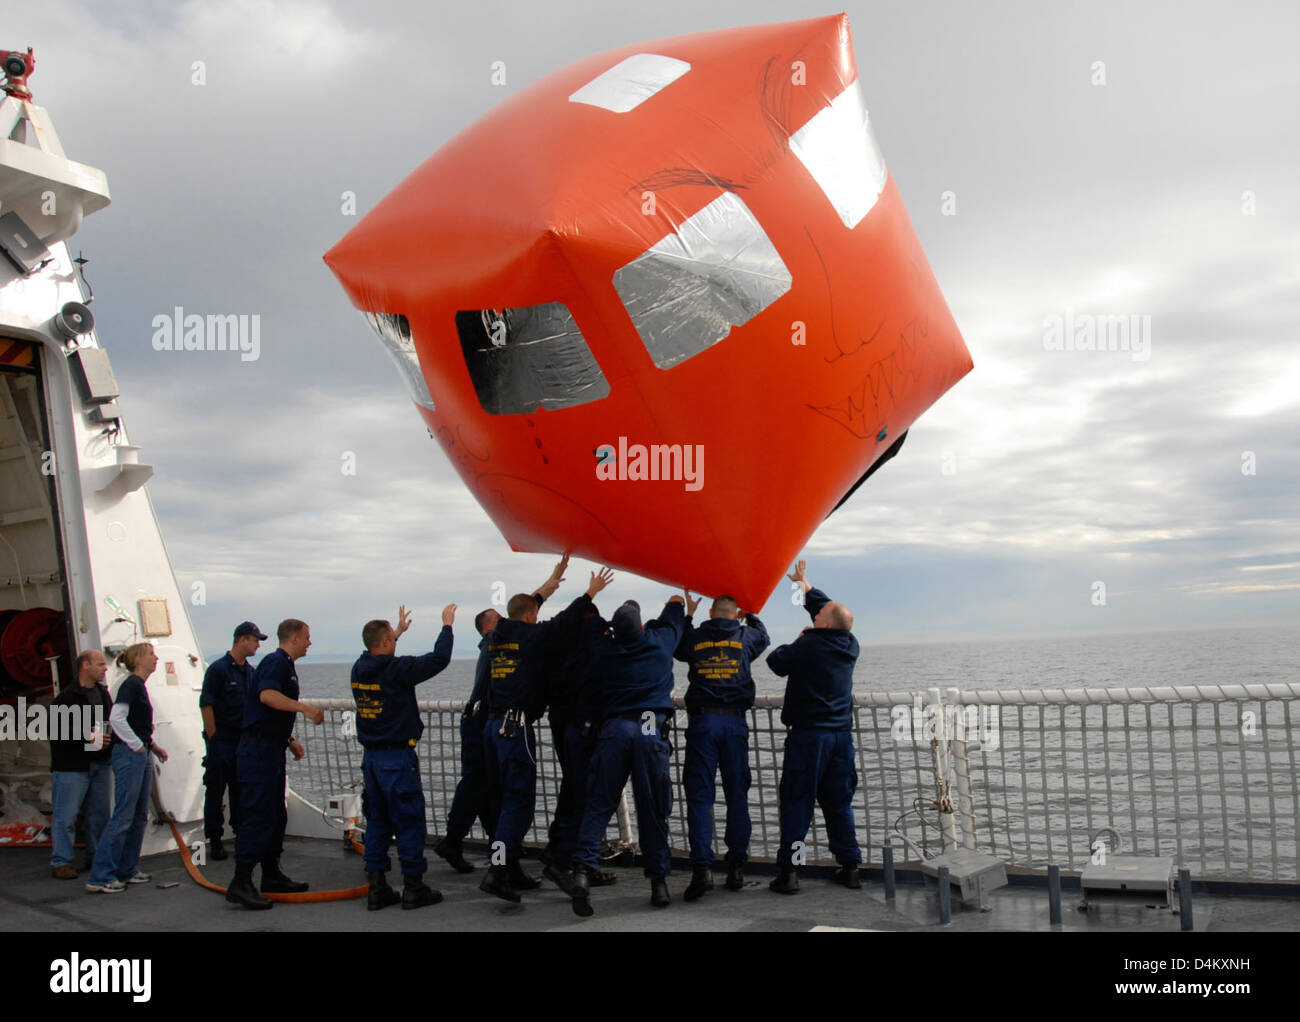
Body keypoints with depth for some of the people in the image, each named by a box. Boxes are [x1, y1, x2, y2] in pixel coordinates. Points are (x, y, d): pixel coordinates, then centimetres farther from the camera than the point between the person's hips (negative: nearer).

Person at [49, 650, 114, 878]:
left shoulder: (102, 693, 13)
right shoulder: (67, 697, -11)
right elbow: (56, 732, -16)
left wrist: (109, 737, 5)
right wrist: (87, 738, -21)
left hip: (100, 764, 7)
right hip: (72, 766, -7)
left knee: (99, 814, 11)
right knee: (66, 816, -3)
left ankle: (96, 857, 21)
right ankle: (61, 862, 4)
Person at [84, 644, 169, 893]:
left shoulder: (139, 685, 16)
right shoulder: (131, 684, -12)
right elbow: (116, 718, -22)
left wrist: (153, 745, 16)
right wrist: (138, 745, -16)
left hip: (140, 756, 10)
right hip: (128, 755, -10)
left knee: (140, 816, 12)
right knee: (123, 817, -9)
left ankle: (126, 870, 19)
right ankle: (99, 877, -6)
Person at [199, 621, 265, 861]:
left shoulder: (250, 671, 13)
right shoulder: (218, 669, -8)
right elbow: (206, 705, -11)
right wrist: (213, 739, -13)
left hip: (245, 740, 6)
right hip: (222, 740, -6)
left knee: (242, 790, 10)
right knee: (216, 790, 0)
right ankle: (215, 840, 6)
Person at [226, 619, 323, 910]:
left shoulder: (285, 665, 21)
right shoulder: (275, 662, -11)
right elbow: (267, 695, -31)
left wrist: (289, 740, 25)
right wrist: (303, 707, -34)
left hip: (272, 749, 11)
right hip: (259, 748, -11)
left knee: (276, 815, 14)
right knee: (258, 815, -12)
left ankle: (272, 875, 22)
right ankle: (240, 883, -11)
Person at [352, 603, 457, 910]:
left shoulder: (359, 670, 4)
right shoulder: (396, 669, -17)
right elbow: (438, 660, -13)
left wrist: (399, 630, 40)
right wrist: (447, 625, 1)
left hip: (371, 757, 7)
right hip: (398, 758, -7)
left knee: (377, 821, 12)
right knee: (410, 823, 1)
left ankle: (377, 887, 13)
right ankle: (413, 887, 6)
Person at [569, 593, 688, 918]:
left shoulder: (605, 651, 8)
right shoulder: (659, 643, 9)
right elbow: (673, 616, 29)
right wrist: (677, 599, 51)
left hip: (614, 728, 0)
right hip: (652, 729, 0)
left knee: (599, 804, 1)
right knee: (652, 809, 5)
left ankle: (582, 869, -16)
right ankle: (658, 881, 9)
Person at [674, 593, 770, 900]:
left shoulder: (695, 638, 6)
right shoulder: (746, 637, 8)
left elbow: (678, 648, 28)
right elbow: (763, 636, 31)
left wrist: (688, 616, 36)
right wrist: (749, 612, 45)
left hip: (702, 721, -1)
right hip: (735, 721, 1)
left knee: (699, 795, -2)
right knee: (737, 794, 8)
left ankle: (702, 866, -12)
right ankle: (737, 865, 10)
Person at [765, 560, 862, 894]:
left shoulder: (809, 646, -14)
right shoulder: (850, 645, 5)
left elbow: (776, 661, -1)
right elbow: (831, 610, 21)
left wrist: (797, 641, 14)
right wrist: (804, 584, 32)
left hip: (808, 734, -6)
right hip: (842, 734, 6)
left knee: (797, 803, -2)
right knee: (839, 803, 13)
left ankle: (788, 870, -3)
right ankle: (850, 867, 14)